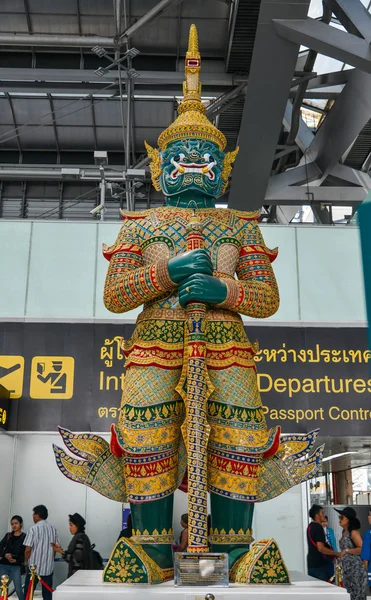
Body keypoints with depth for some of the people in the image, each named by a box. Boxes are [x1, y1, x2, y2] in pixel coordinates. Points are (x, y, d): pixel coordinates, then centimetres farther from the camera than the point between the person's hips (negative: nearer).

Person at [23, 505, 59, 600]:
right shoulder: (53, 529, 3)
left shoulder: (34, 528, -11)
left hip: (34, 566, -4)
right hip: (49, 566, 4)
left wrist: (26, 560, 6)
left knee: (28, 592, 8)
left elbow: (28, 549, -12)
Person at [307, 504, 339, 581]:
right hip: (320, 564, -9)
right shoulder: (318, 528, -17)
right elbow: (321, 548, -24)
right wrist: (336, 554, -13)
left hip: (311, 563, 9)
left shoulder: (310, 526, 11)